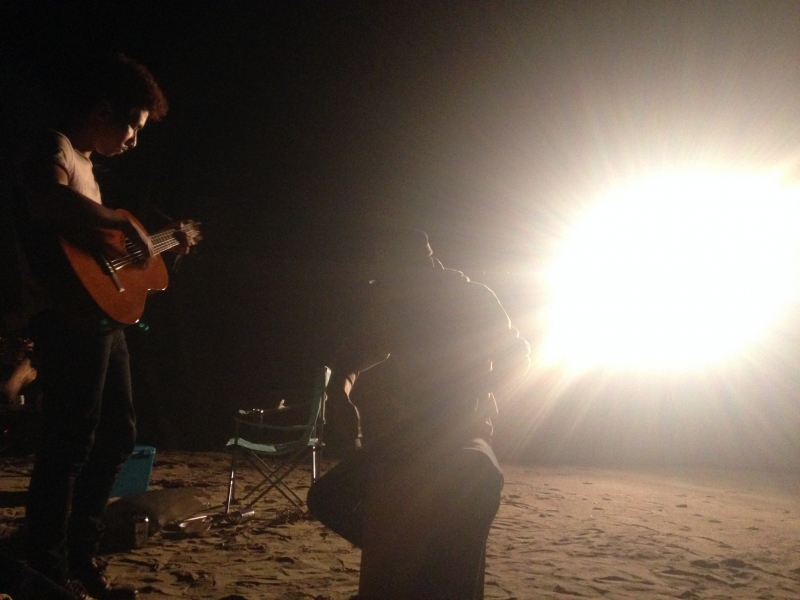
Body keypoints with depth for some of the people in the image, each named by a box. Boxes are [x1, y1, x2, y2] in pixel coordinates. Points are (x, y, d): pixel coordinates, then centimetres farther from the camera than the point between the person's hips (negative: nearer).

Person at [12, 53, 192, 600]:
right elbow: (49, 198, -34)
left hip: (102, 322, 10)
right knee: (68, 448, -4)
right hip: (71, 324, -10)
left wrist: (162, 247, 22)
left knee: (117, 438, 15)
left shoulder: (84, 163, 21)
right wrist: (126, 224, -24)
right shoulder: (54, 149, -9)